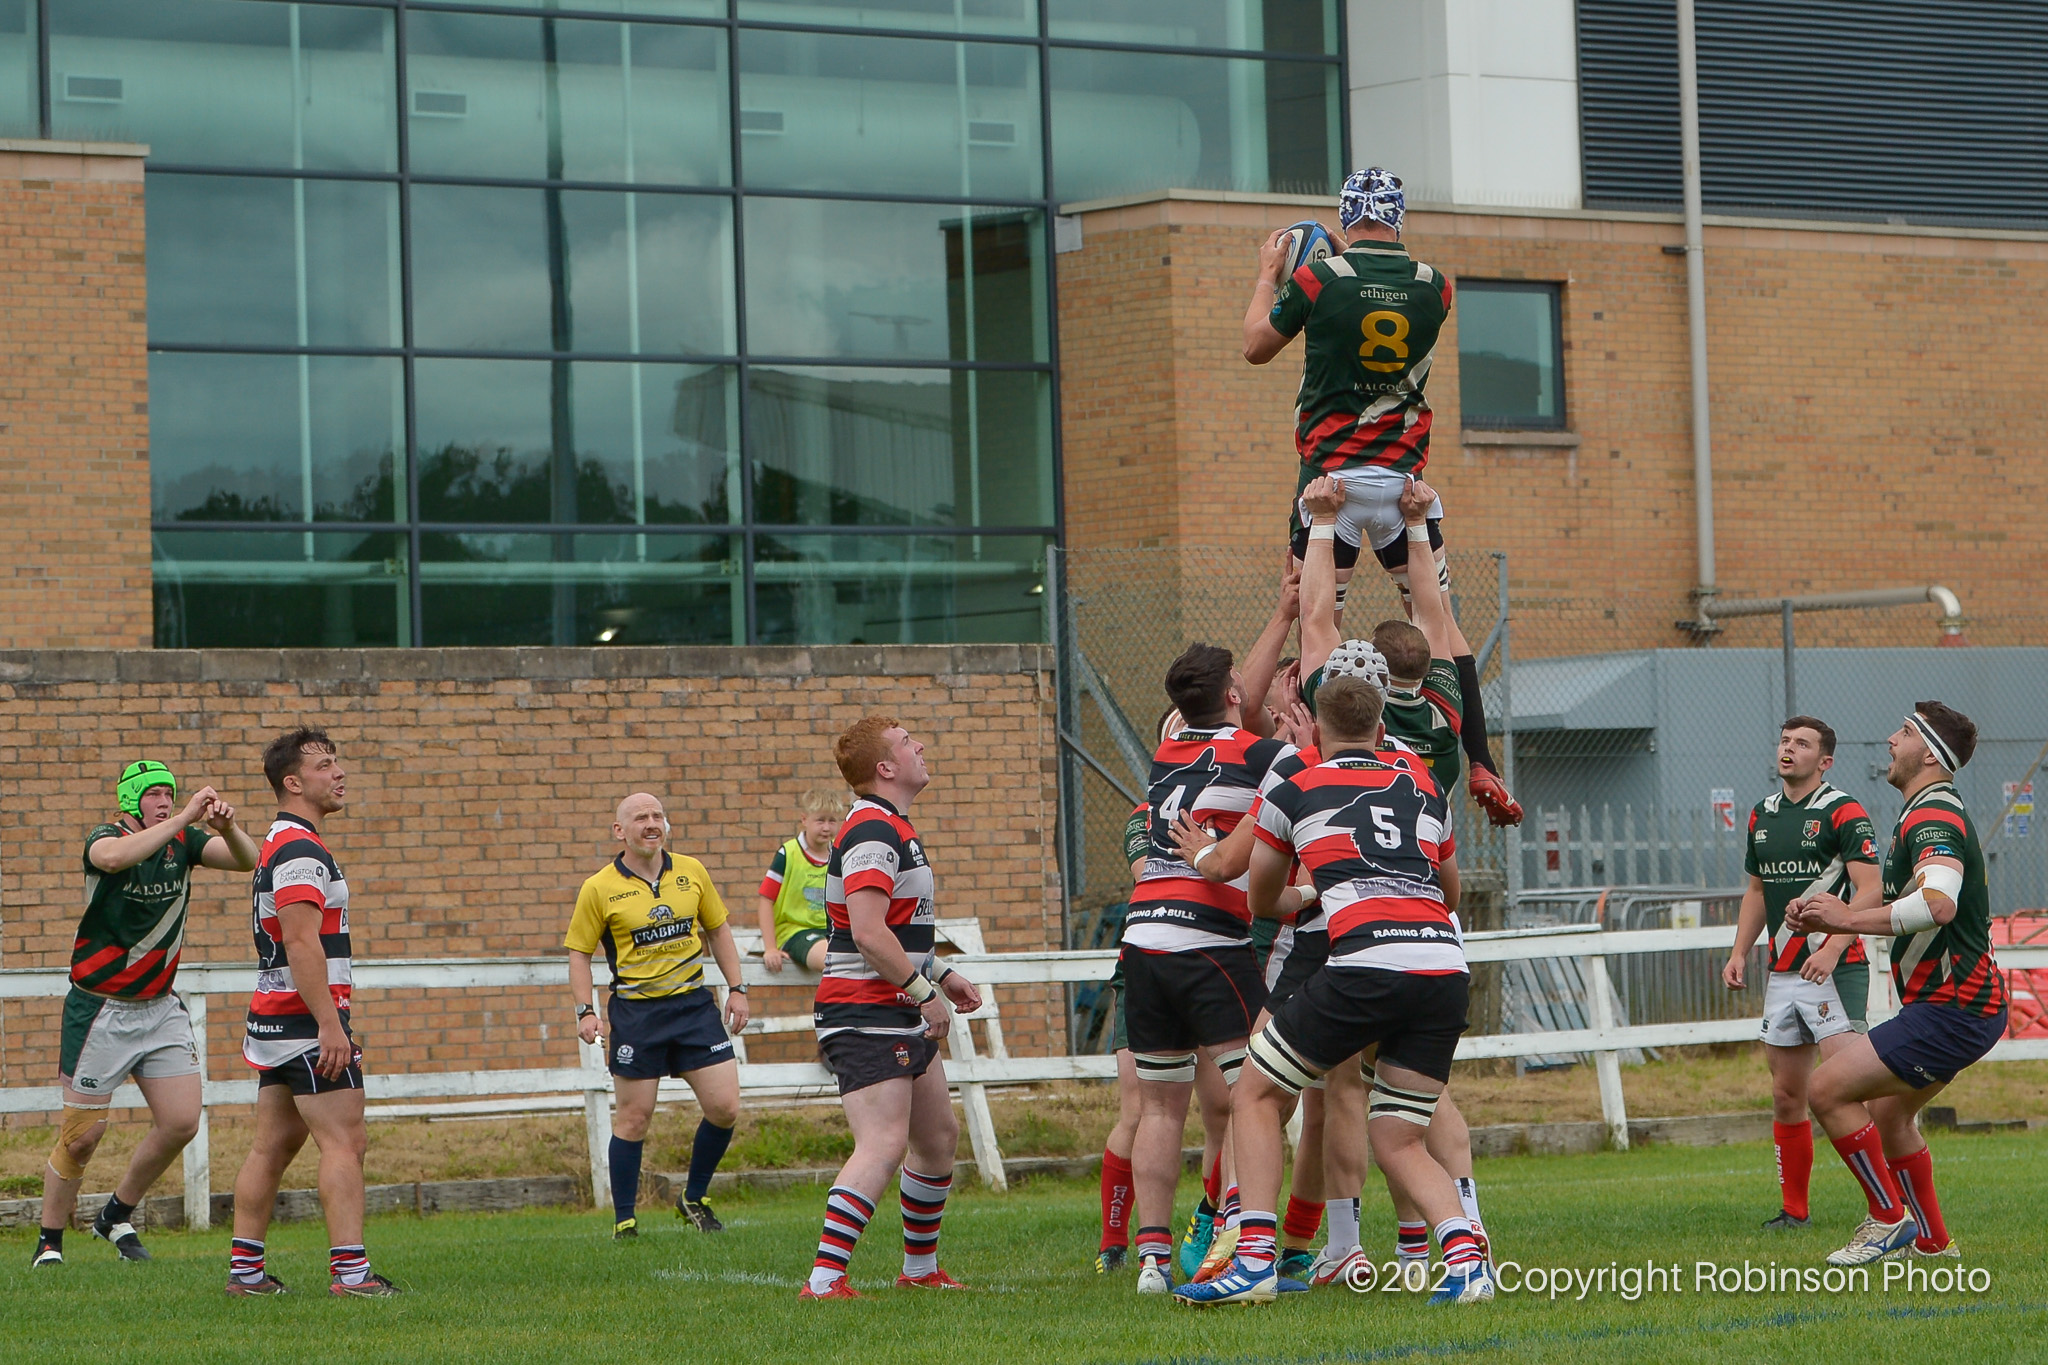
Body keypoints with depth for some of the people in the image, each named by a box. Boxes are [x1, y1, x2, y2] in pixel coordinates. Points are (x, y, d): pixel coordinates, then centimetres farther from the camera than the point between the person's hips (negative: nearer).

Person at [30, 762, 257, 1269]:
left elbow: (247, 860, -12)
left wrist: (226, 828, -33)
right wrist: (185, 818, -42)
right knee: (82, 1135, -2)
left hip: (161, 1008, 5)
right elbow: (114, 857, -38)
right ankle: (49, 1242, 14)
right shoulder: (105, 837, -13)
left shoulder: (182, 841, 1)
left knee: (181, 1122, -2)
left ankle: (117, 1217, 20)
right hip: (101, 1010, -5)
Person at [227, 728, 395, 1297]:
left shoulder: (279, 844, 20)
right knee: (343, 1142, -11)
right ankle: (349, 1270, -15)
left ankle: (245, 1268, 11)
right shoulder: (301, 850, -14)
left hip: (274, 1017, 10)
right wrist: (330, 1025, -25)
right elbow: (303, 943, -23)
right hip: (305, 1018, -10)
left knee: (273, 1145, 10)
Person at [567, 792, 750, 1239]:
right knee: (634, 1117, -2)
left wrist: (736, 989, 10)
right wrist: (586, 1011, -10)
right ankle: (623, 1221, 9)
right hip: (635, 1010, -3)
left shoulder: (691, 872, 5)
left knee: (725, 1107, -3)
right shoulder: (599, 888, -5)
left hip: (694, 1004, 3)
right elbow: (579, 952, 1)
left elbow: (718, 929, 16)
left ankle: (693, 1199, 17)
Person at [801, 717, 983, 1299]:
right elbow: (867, 932, -26)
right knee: (884, 1146, -19)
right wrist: (925, 991, -21)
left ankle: (920, 1268, 30)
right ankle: (824, 1279, -24)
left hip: (900, 1016, 11)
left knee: (939, 1135, 18)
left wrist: (942, 975, 25)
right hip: (866, 1016, -11)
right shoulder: (873, 832, -17)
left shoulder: (892, 829, 19)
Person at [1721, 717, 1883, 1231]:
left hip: (1833, 970, -7)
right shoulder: (1762, 815, 15)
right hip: (1782, 972, 7)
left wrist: (1833, 948, -26)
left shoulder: (1844, 812, -8)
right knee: (1786, 1096, 9)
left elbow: (1870, 890, -15)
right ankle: (1794, 1209, 17)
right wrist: (1739, 953, 14)